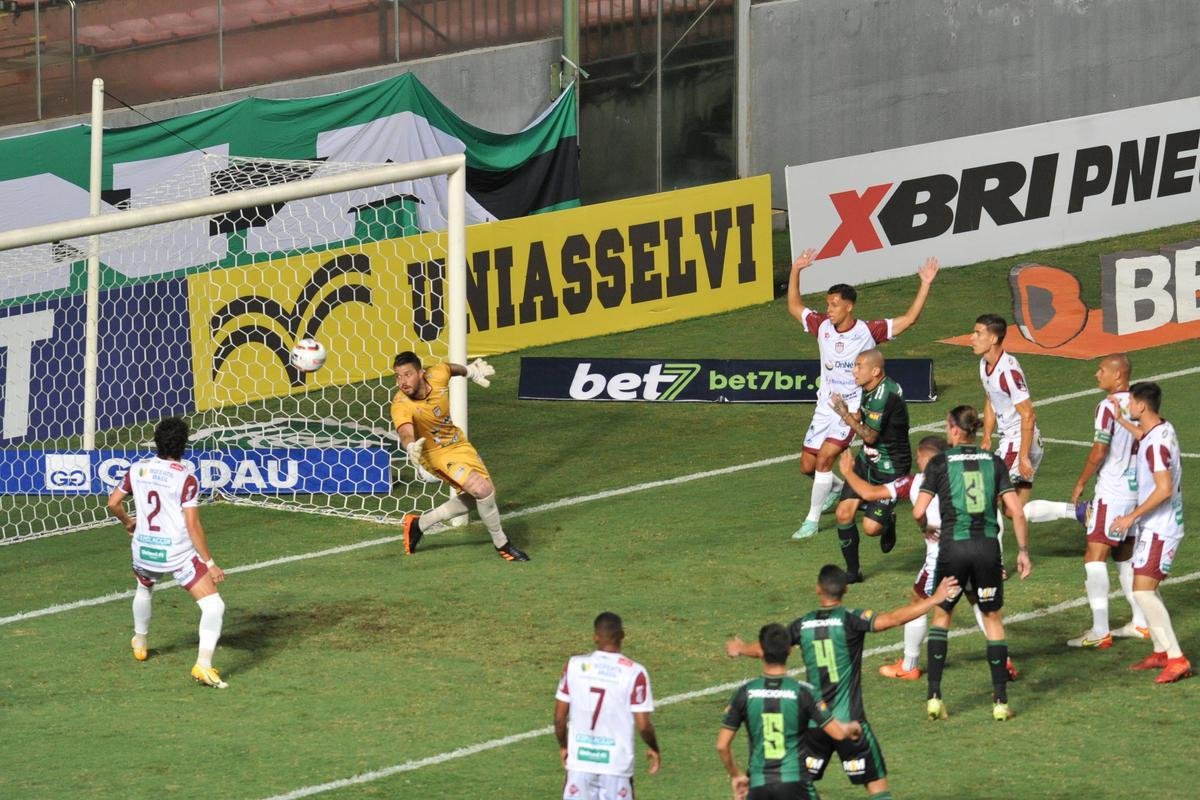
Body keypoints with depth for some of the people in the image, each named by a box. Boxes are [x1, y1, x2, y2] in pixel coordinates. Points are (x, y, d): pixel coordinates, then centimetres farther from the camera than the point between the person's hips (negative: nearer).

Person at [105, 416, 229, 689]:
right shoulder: (186, 477, -13)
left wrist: (128, 522, 34)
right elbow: (193, 525, -16)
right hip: (179, 554, -6)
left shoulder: (138, 469, 2)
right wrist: (209, 563, -11)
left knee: (144, 588, 38)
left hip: (144, 549, 6)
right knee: (214, 606, -7)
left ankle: (139, 643, 55)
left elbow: (113, 503, 13)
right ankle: (203, 664, -23)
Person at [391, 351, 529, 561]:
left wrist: (473, 372, 25)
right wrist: (412, 448, -74)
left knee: (472, 498, 19)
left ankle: (419, 524, 32)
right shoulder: (401, 406, -32)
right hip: (437, 454, -7)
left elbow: (452, 368, 6)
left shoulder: (437, 376, -19)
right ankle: (501, 544, 1)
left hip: (458, 443, 7)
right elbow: (405, 433, -51)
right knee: (482, 490, -22)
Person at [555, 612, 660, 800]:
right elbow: (643, 725, -8)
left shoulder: (574, 665, -2)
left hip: (580, 760, 2)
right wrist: (653, 749, 12)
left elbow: (559, 717, 3)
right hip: (617, 763, -2)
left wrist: (563, 746, 21)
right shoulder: (634, 672, -10)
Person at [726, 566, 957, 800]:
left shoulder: (803, 624, 4)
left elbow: (763, 649, 17)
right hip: (849, 721, -4)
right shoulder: (850, 619, -10)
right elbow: (893, 619, -23)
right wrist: (934, 599, -19)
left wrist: (741, 649, 39)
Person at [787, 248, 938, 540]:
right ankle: (836, 486, 41)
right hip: (825, 405, 5)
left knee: (824, 458, -18)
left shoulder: (868, 331, -14)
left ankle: (812, 520, -7)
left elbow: (909, 319, -15)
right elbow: (794, 306, 11)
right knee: (807, 466, 8)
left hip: (853, 407, -5)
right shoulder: (823, 326, -2)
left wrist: (925, 285, -23)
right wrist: (796, 271, 1)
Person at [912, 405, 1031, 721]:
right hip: (988, 546, 1)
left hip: (953, 547, -1)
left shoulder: (939, 463, 0)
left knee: (941, 615, 16)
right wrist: (1023, 551, 10)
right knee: (993, 619, 14)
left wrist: (926, 527, 18)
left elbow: (919, 511, -5)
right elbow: (1016, 511, 2)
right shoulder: (993, 461, 6)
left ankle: (934, 697, 8)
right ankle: (1000, 701, 8)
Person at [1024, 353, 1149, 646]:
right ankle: (1141, 623, 23)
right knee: (1126, 556, 19)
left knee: (1094, 556, -7)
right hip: (1136, 490, 9)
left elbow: (1099, 451, -18)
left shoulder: (1108, 406, -16)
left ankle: (1099, 632, -11)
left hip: (1112, 493, -9)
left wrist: (1080, 483, -6)